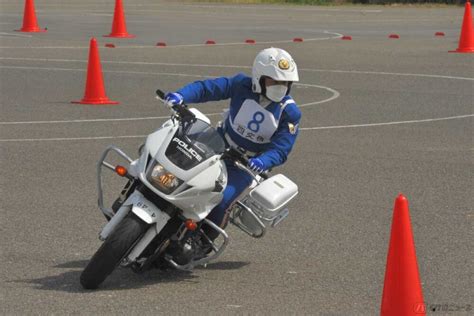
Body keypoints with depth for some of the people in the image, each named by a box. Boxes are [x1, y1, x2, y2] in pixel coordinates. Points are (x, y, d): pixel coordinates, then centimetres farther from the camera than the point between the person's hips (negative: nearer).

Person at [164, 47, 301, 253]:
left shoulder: (290, 113, -13)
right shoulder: (243, 86, -12)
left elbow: (281, 149, -17)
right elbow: (208, 88, -15)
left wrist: (263, 162, -38)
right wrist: (181, 95, -34)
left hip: (246, 165, -3)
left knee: (219, 201, -23)